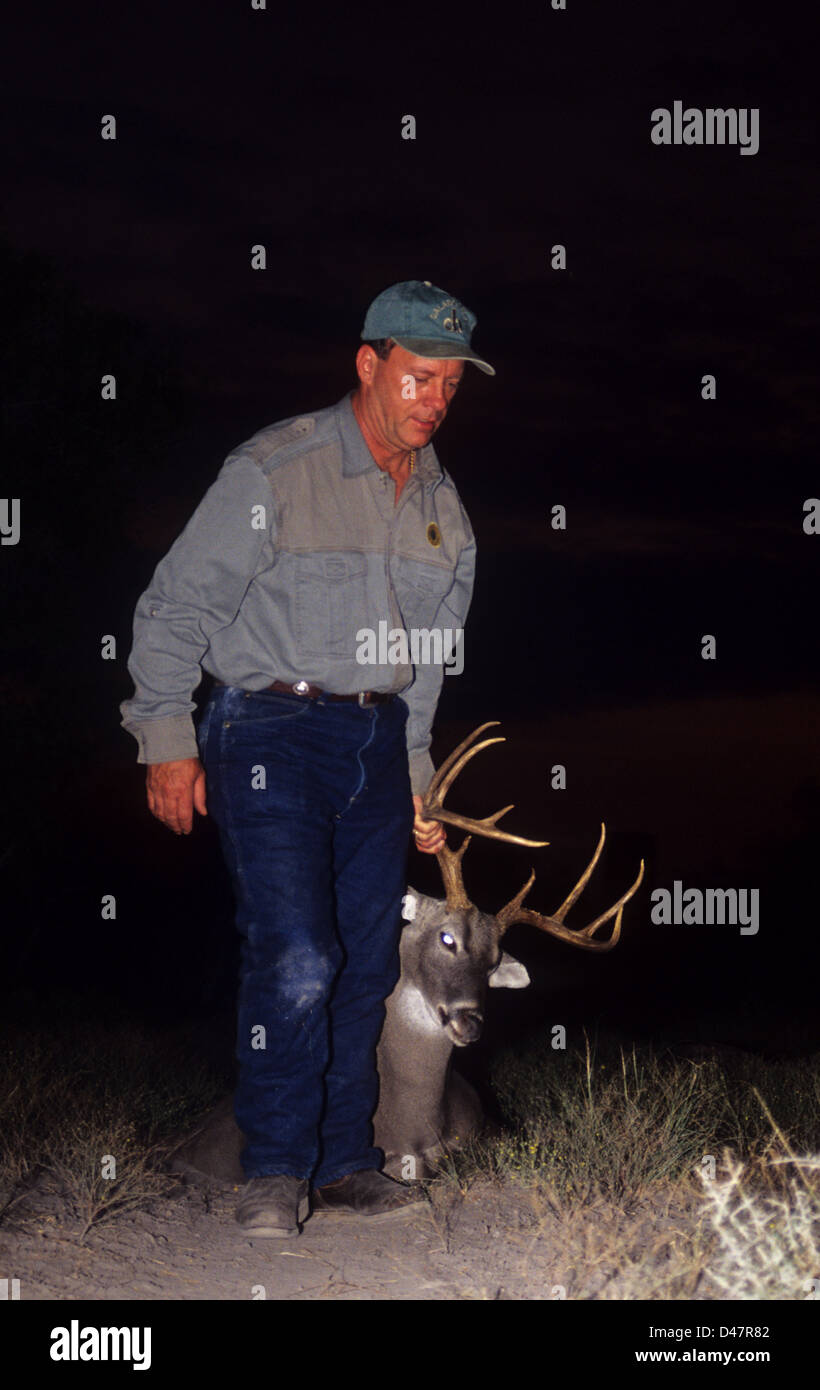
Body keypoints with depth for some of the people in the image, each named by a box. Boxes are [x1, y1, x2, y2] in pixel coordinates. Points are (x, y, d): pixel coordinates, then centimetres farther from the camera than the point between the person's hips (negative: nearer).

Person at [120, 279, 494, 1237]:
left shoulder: (440, 504, 11)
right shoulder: (275, 472, -9)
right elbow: (176, 606, -7)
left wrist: (416, 775, 22)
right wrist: (168, 743, -9)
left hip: (377, 741, 6)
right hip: (272, 733, -6)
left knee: (365, 968, 7)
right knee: (295, 959, -15)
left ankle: (344, 1164, 20)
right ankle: (274, 1172, -1)